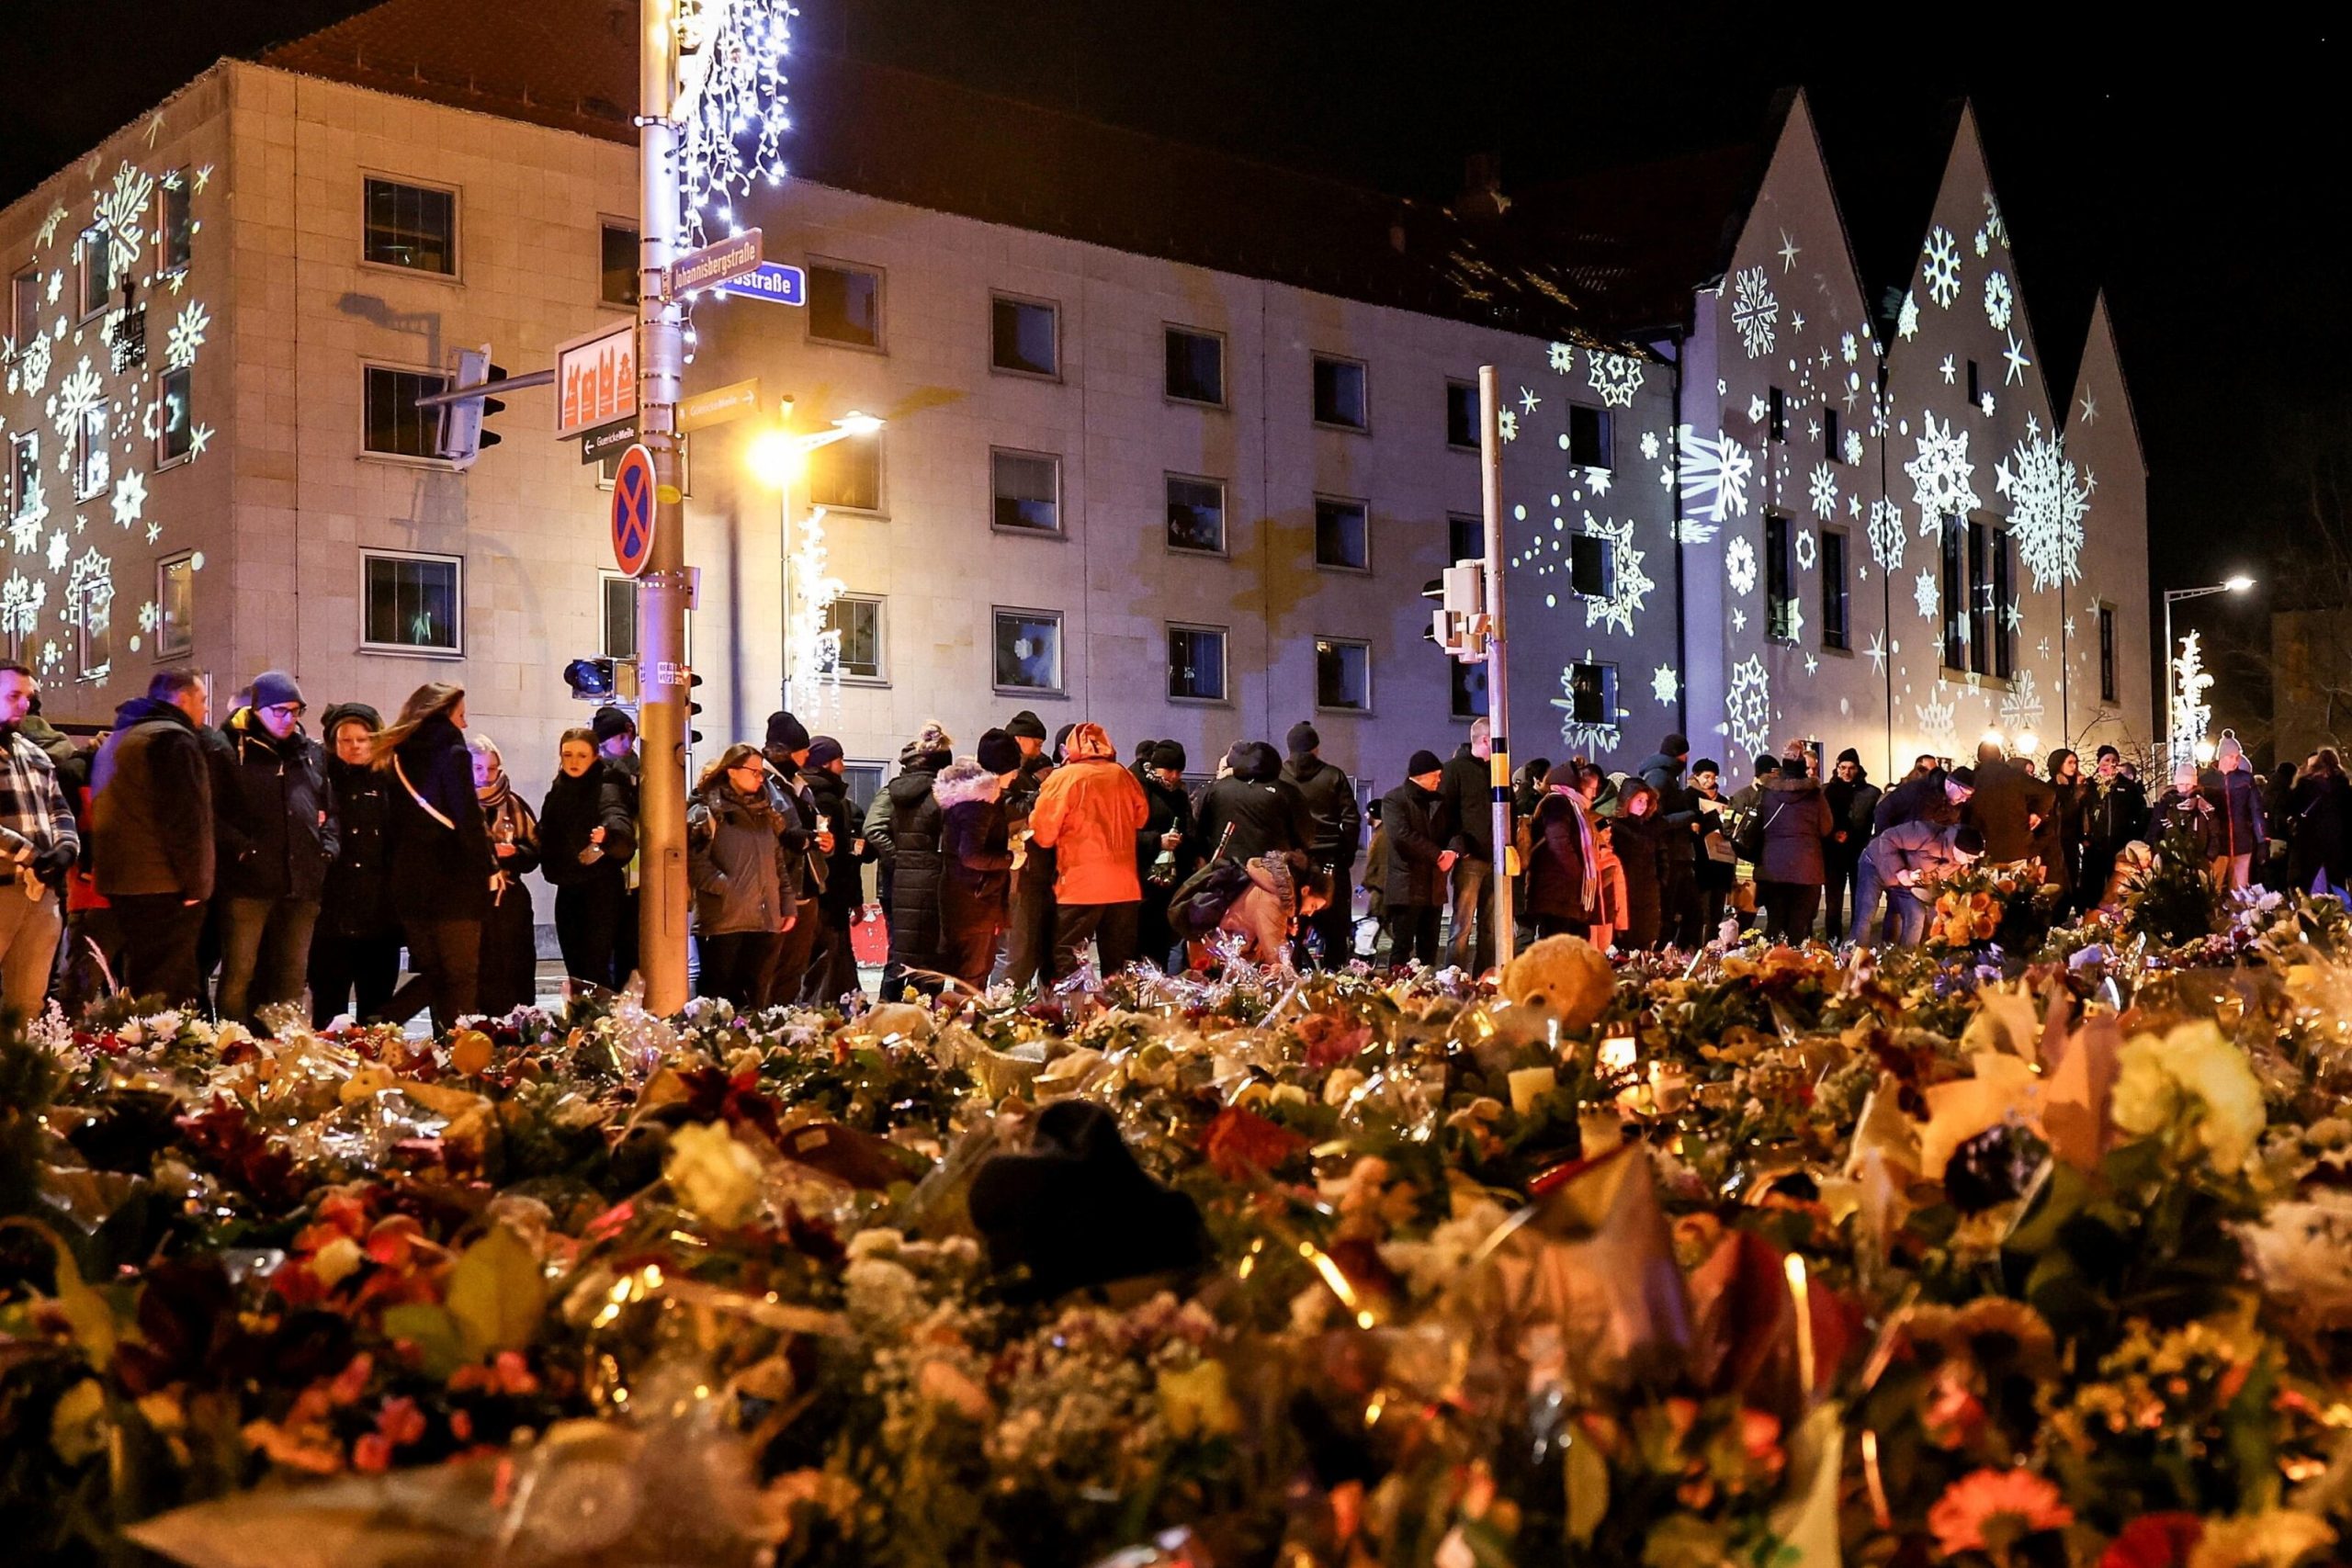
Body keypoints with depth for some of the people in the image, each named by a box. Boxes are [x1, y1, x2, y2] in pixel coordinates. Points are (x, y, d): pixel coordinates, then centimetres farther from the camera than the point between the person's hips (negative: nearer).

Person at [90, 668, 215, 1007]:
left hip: (122, 879, 10)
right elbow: (184, 817, -19)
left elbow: (105, 809, 26)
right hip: (164, 887, -10)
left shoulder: (120, 737, 20)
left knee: (139, 982, 16)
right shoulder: (174, 738, -13)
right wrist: (194, 884, -15)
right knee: (167, 993, -9)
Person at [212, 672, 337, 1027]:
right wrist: (241, 848, -15)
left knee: (293, 975, 10)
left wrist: (328, 847, 11)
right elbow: (211, 811, -8)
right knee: (239, 973, -5)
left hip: (302, 883, 6)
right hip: (249, 881, -5)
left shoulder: (310, 753, 17)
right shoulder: (232, 750, -1)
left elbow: (328, 808, 26)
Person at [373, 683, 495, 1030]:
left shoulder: (399, 757, 13)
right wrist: (489, 867, -7)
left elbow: (394, 822, 14)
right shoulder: (451, 751, -7)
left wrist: (402, 867, 18)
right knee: (462, 976, -1)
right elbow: (467, 817, -14)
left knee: (432, 974, 15)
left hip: (409, 881, 6)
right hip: (453, 882, -6)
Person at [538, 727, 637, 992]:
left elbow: (620, 822, -31)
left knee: (595, 970, -12)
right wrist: (552, 869, 5)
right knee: (575, 969, 11)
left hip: (600, 890, -8)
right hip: (568, 889, 8)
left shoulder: (606, 788, -11)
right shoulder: (559, 791, 13)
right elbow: (547, 836, 23)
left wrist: (608, 833, -52)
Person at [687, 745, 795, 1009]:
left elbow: (779, 862, 20)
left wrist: (788, 905, 14)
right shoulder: (707, 811, -3)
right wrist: (726, 889, -18)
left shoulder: (765, 812, 19)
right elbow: (696, 861, -13)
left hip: (766, 919, 6)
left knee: (754, 995, 8)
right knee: (720, 996, -2)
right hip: (724, 919, -6)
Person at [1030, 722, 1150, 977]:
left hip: (1079, 886, -4)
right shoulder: (1124, 776, 5)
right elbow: (1141, 817, 20)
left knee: (1066, 966, 0)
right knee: (1119, 969, 11)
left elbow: (1044, 833, -7)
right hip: (1124, 885, 4)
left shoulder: (1063, 778, -6)